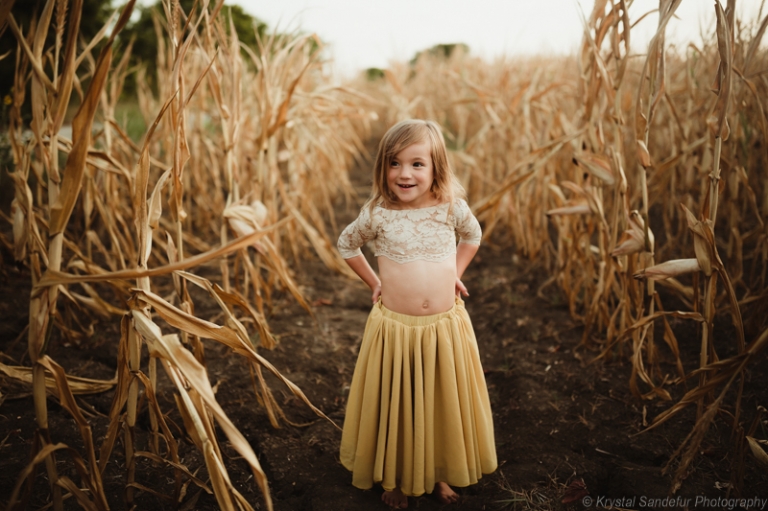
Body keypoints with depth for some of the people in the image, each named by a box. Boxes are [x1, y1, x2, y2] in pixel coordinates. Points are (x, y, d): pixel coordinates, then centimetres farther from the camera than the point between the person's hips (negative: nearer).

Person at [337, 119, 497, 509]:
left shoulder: (452, 207, -6)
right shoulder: (377, 213, -10)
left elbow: (473, 235, 16)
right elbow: (346, 245, 9)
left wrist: (456, 273, 8)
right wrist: (374, 282, 5)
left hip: (446, 327, 2)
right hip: (394, 327, -1)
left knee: (444, 404, 16)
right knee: (394, 406, 13)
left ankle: (439, 473, 39)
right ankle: (394, 477, 36)